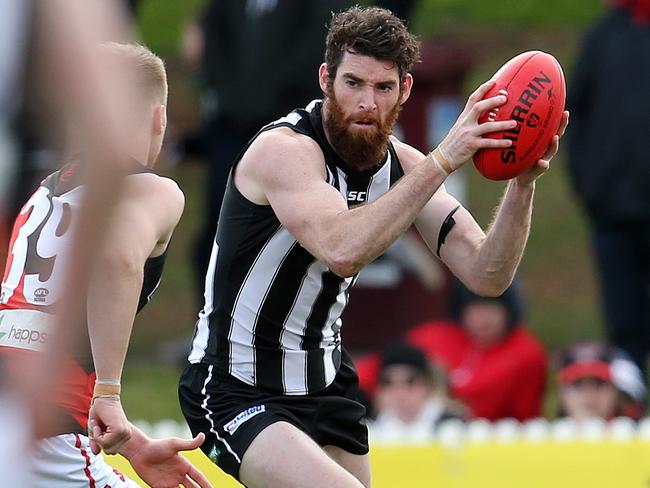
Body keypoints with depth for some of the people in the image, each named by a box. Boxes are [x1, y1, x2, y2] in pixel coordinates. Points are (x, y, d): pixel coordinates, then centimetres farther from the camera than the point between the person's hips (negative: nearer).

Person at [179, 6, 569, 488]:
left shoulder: (402, 165, 0)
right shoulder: (284, 149, -21)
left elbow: (486, 276, -7)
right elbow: (341, 250, -40)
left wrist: (523, 184, -23)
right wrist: (442, 161, -41)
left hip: (326, 386, 8)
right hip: (236, 390, -8)